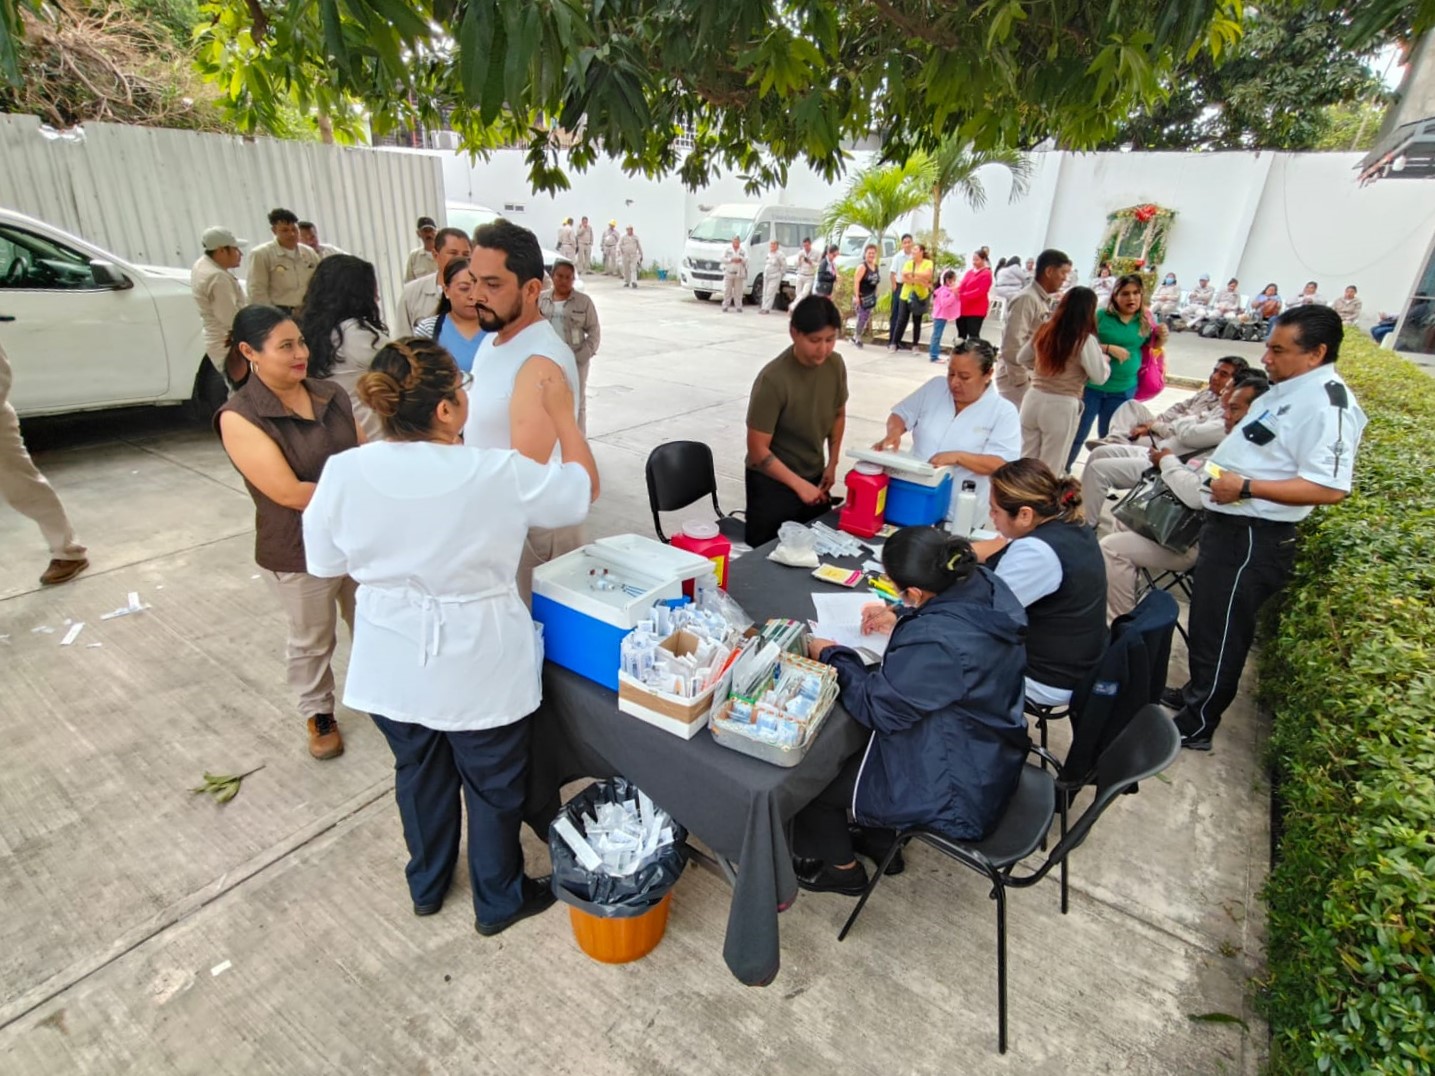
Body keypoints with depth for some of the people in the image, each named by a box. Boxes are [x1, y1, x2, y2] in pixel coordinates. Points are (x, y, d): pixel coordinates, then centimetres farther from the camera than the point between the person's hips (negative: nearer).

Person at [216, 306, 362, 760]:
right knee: (312, 641, 17)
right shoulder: (239, 417, -17)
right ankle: (318, 714, 41)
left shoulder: (332, 394, -2)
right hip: (300, 552, -4)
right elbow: (289, 492, -23)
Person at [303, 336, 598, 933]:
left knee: (419, 774, 27)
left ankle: (426, 885, 50)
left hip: (394, 670, 4)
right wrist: (562, 413, 3)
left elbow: (328, 566, 0)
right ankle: (499, 900, 41)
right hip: (479, 672, -3)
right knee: (493, 784, 19)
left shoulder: (343, 472, -15)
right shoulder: (498, 474, -24)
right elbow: (583, 488, -7)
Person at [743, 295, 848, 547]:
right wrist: (799, 485, -20)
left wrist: (832, 464, 7)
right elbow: (758, 449, -21)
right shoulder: (773, 379, -24)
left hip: (814, 477, 6)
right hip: (773, 483, -5)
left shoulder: (835, 364, -6)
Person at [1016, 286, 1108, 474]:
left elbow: (1022, 358, 16)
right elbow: (1100, 376, -9)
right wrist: (1104, 359, 10)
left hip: (1033, 399, 5)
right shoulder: (1085, 339, -13)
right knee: (1050, 469, 7)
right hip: (1062, 406, -5)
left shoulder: (1044, 329, 5)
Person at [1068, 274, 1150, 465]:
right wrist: (1108, 348, -22)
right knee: (1077, 434, 5)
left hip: (1124, 389, 3)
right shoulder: (1101, 315, -9)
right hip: (1092, 385, -3)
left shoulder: (1146, 320, 2)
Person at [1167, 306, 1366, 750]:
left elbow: (1330, 487, -29)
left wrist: (1245, 487, -28)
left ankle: (1195, 726, 19)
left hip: (1252, 538, -10)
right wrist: (1220, 466, 12)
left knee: (1220, 633, 3)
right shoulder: (1287, 390, 10)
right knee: (1207, 622, 23)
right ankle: (1194, 693, 42)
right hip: (1230, 524, 10)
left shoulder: (1327, 403, -21)